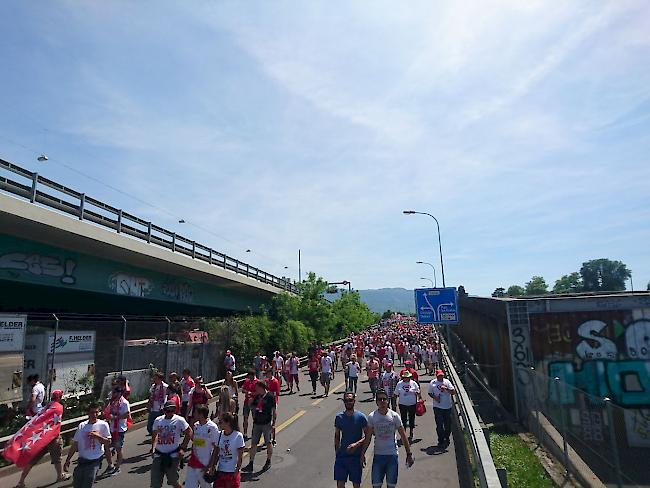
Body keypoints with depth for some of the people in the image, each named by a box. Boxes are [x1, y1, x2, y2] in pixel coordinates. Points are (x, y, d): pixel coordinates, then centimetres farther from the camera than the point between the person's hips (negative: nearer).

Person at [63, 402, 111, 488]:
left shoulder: (103, 425, -6)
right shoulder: (82, 426, 1)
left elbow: (108, 442, -4)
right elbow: (75, 445, 8)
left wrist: (98, 436, -18)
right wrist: (68, 460, 6)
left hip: (95, 461, -4)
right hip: (82, 459, 4)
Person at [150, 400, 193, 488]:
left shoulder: (179, 420, -10)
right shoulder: (158, 420, 2)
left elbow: (189, 432, -2)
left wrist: (183, 448, -5)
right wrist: (153, 447, 9)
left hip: (173, 455, -3)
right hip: (159, 455, 3)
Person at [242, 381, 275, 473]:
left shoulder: (270, 397, -11)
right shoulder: (257, 397, 6)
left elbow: (274, 410, -8)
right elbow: (253, 407, 17)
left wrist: (273, 422, -10)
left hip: (267, 423, -5)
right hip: (257, 423, 5)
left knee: (268, 443, 9)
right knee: (253, 443, 6)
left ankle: (268, 462, 26)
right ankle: (251, 463, 12)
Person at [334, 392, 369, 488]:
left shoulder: (361, 417, -8)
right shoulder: (339, 417, 0)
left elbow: (367, 436, -6)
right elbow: (337, 437, 9)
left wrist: (356, 444, -20)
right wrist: (336, 453, 8)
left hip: (356, 456, -2)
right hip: (341, 455, 2)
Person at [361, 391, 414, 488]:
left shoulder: (394, 416, -5)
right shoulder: (372, 417, -4)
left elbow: (403, 436, 0)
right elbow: (368, 438, 2)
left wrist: (409, 454, -3)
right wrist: (362, 454, 0)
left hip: (392, 455, 0)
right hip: (378, 455, 0)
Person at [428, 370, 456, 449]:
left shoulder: (447, 382, 0)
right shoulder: (432, 383, -1)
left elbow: (453, 392, -6)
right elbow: (430, 393, 9)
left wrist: (446, 388, -22)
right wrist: (434, 397, -10)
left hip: (448, 406, 2)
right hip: (437, 407, -1)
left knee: (448, 424, 10)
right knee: (439, 425, -3)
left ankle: (446, 439, 30)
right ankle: (441, 441, 7)